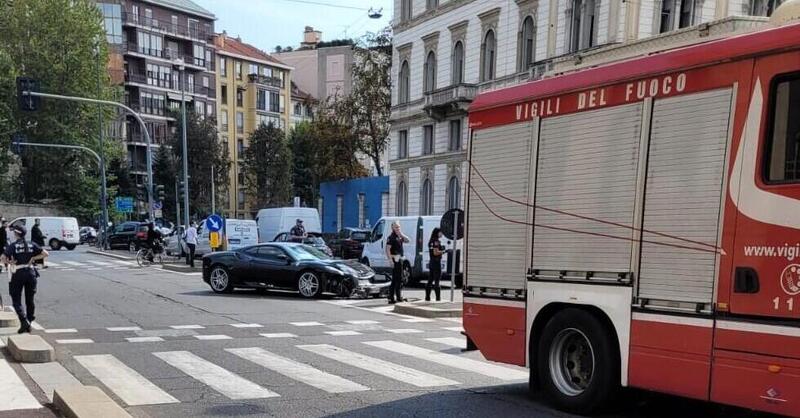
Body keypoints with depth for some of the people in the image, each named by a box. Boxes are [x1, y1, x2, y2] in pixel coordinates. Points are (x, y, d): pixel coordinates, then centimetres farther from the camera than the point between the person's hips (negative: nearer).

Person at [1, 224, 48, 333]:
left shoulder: (12, 246, -6)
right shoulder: (32, 245, 4)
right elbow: (45, 254, 0)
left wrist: (9, 262, -1)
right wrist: (33, 258, 3)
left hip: (18, 274, -4)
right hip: (30, 273, 4)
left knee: (16, 301, 4)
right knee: (30, 300, 13)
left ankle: (24, 321, -14)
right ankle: (29, 323, 19)